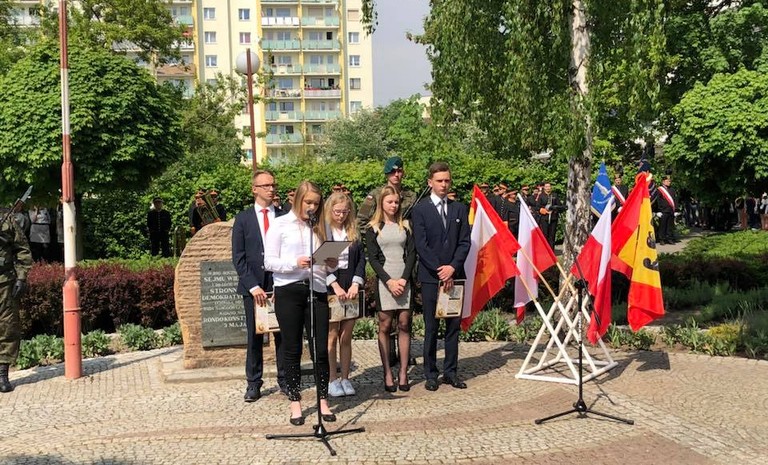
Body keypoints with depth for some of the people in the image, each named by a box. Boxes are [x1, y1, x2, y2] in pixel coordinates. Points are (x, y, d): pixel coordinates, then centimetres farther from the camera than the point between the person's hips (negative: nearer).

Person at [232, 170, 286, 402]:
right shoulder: (243, 219, 4)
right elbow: (238, 257, 0)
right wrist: (253, 286, -10)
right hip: (253, 286, -1)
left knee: (283, 334, 5)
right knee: (254, 337, 5)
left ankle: (285, 380, 18)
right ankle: (253, 383, 16)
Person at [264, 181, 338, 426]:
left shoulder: (320, 228, 15)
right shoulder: (280, 224, 3)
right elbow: (269, 262, -2)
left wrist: (331, 264, -3)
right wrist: (295, 263, -18)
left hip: (317, 290, 3)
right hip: (288, 291, -3)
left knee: (321, 349, 2)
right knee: (292, 349, 5)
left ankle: (323, 401, 15)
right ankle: (295, 403, 16)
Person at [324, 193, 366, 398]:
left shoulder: (354, 231, 10)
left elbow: (361, 259, 7)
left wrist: (356, 284, -7)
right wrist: (335, 285, -15)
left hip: (350, 289, 3)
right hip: (329, 289, -3)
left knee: (346, 337, 7)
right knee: (332, 337, 1)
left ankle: (345, 379, 16)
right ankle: (332, 380, 10)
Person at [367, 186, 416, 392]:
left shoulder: (406, 226, 11)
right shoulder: (373, 228, 6)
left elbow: (411, 254, 5)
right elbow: (372, 258, 0)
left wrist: (404, 279, -8)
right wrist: (389, 281, -10)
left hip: (405, 281, 2)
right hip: (384, 281, -1)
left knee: (404, 326, 0)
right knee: (385, 326, -1)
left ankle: (403, 373, 5)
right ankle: (387, 374, 3)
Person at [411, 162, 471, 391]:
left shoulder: (460, 209, 11)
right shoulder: (420, 209, 1)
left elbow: (464, 242, 5)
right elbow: (421, 245, -6)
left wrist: (452, 267, -9)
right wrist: (440, 270, -12)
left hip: (454, 275, 3)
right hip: (430, 277, -3)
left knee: (454, 325, 7)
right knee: (431, 327, 1)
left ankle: (450, 372, 17)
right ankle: (430, 374, 10)